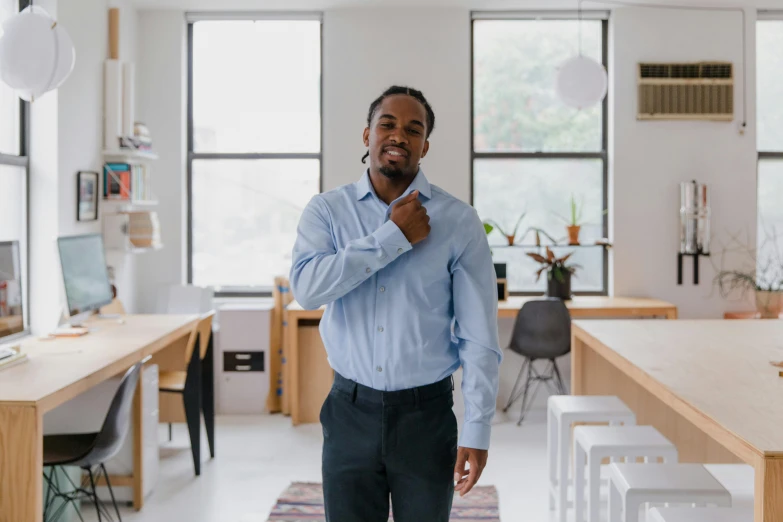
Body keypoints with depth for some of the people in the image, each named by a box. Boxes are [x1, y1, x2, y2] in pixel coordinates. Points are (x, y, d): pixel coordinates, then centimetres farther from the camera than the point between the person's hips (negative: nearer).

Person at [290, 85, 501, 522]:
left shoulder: (459, 221, -4)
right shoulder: (327, 210, 0)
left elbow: (479, 337, -5)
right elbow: (307, 288, -19)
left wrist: (477, 431, -8)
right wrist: (394, 237, -18)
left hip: (426, 414, 0)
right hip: (351, 411, 1)